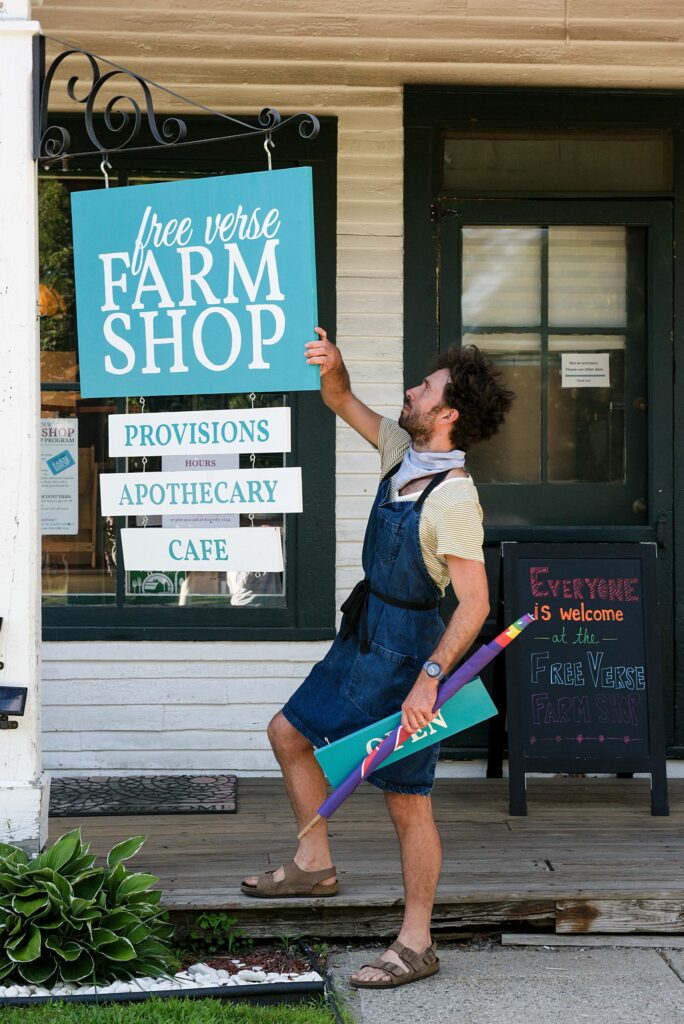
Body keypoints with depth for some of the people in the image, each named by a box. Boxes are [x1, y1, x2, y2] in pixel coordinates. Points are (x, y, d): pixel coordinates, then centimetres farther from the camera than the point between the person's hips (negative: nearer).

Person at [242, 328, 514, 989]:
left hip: (406, 651, -9)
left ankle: (416, 945, 8)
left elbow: (475, 604, -25)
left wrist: (429, 678, -31)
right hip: (362, 638, 9)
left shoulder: (453, 499, -23)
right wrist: (331, 368, -10)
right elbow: (343, 403, 13)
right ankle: (314, 864, 30)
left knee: (406, 802, -2)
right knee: (289, 731, 19)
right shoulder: (402, 452, 2)